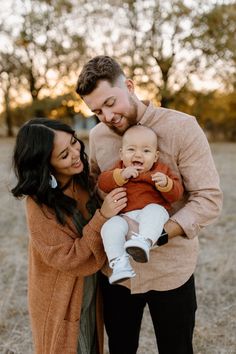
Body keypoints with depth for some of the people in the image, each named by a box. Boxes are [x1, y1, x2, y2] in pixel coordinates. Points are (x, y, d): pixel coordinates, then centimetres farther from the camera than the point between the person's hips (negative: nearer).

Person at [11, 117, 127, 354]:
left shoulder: (83, 179, -9)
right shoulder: (40, 206, -27)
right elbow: (69, 259, -25)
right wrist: (103, 216, -33)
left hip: (90, 293, 6)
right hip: (61, 303, -6)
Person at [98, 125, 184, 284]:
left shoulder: (161, 170, 14)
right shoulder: (120, 169, 19)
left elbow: (176, 194, 6)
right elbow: (103, 183, 4)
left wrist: (165, 184, -15)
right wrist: (121, 175, -10)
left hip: (154, 211, -1)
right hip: (125, 217, 2)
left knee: (153, 210, -35)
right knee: (111, 226, -28)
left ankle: (144, 241, -56)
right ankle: (119, 263, -34)